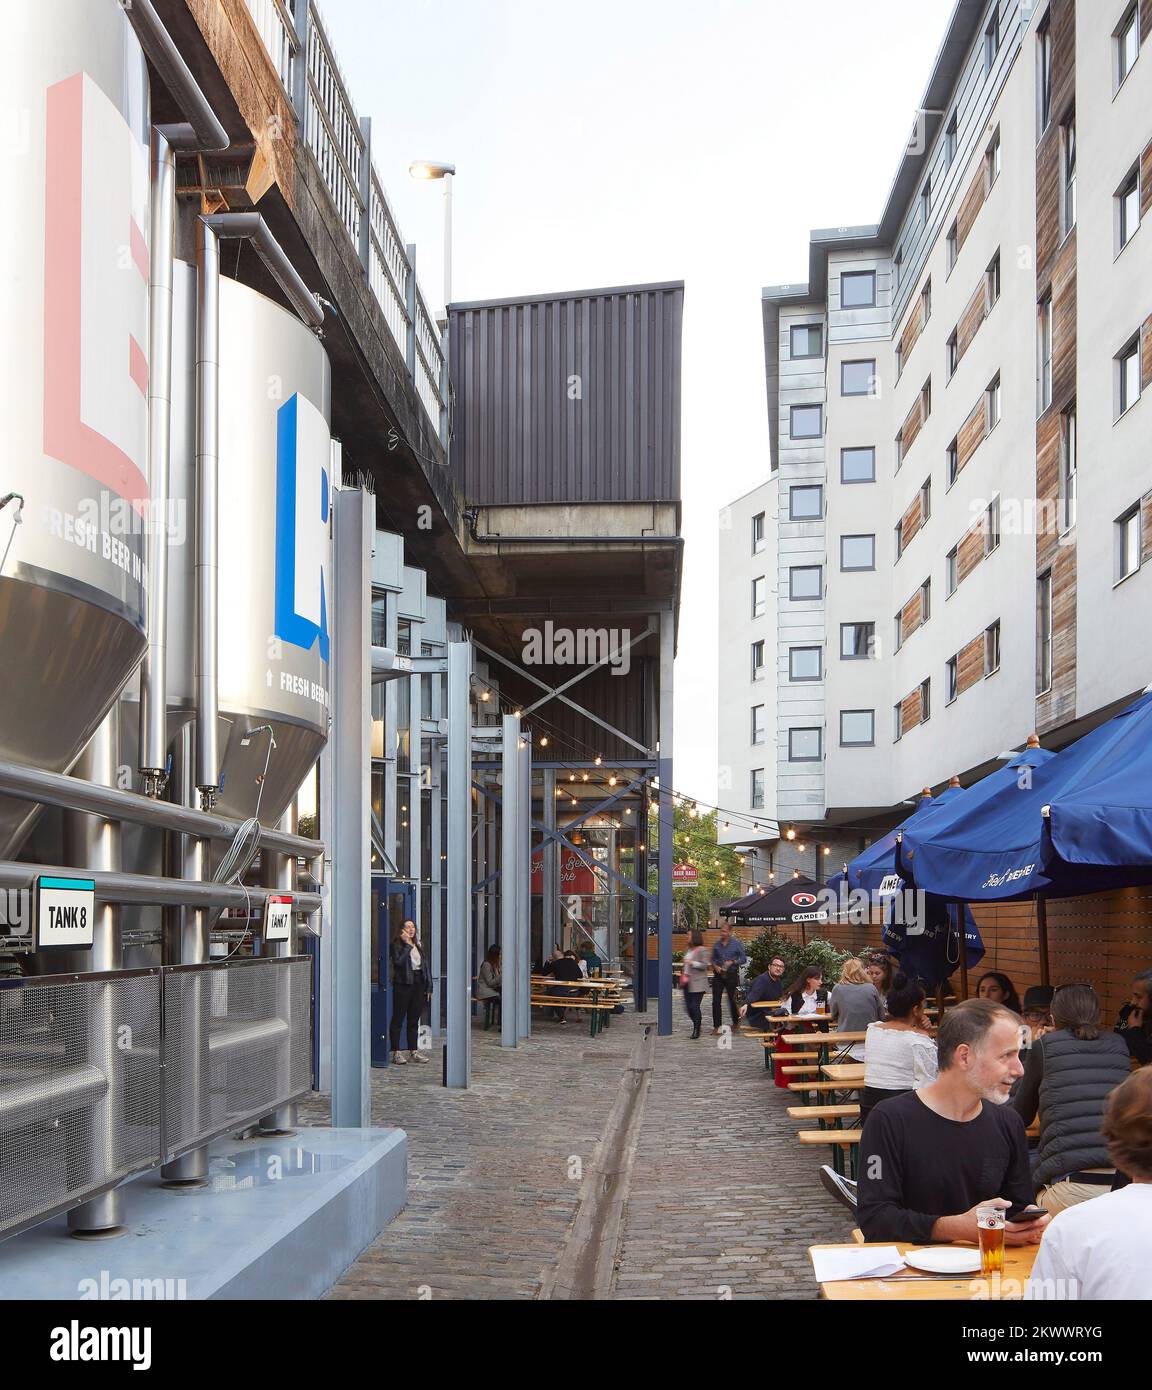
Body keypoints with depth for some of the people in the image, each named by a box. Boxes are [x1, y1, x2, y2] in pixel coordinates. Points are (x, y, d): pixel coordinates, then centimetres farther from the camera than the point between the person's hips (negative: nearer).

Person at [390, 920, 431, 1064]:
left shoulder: (418, 945, 16)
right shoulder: (397, 945, -4)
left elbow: (425, 966, 15)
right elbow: (398, 961, -22)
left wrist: (429, 986, 9)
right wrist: (407, 944, -17)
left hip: (419, 983, 6)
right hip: (403, 984, -6)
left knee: (414, 1020, 11)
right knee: (398, 1018, -2)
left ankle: (414, 1051, 16)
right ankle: (396, 1052, 1)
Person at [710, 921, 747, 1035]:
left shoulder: (736, 943, -3)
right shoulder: (717, 944, 7)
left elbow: (744, 959, -2)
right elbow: (713, 959, 14)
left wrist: (732, 962, -16)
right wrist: (715, 966, -7)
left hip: (731, 975, -2)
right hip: (718, 975, 2)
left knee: (732, 999, 8)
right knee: (716, 1001, -4)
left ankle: (735, 1022, 29)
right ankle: (716, 1026, 0)